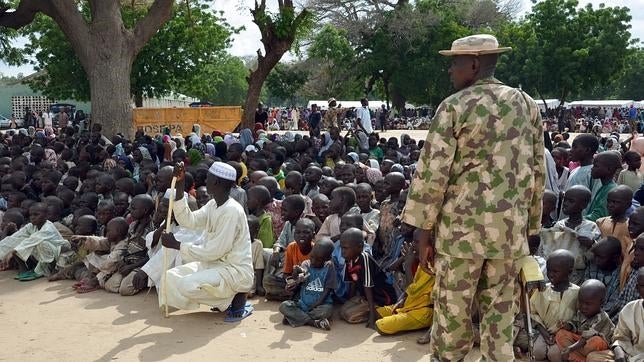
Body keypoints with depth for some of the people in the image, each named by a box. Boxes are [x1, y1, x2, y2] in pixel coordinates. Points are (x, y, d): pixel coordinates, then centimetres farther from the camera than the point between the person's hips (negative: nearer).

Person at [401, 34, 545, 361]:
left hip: (463, 224, -4)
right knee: (501, 309, 12)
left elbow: (433, 171, -10)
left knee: (452, 307, 8)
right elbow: (538, 170, 10)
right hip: (511, 226, 5)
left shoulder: (454, 106, -8)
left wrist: (424, 224, -1)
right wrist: (530, 222, 18)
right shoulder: (527, 104, 8)